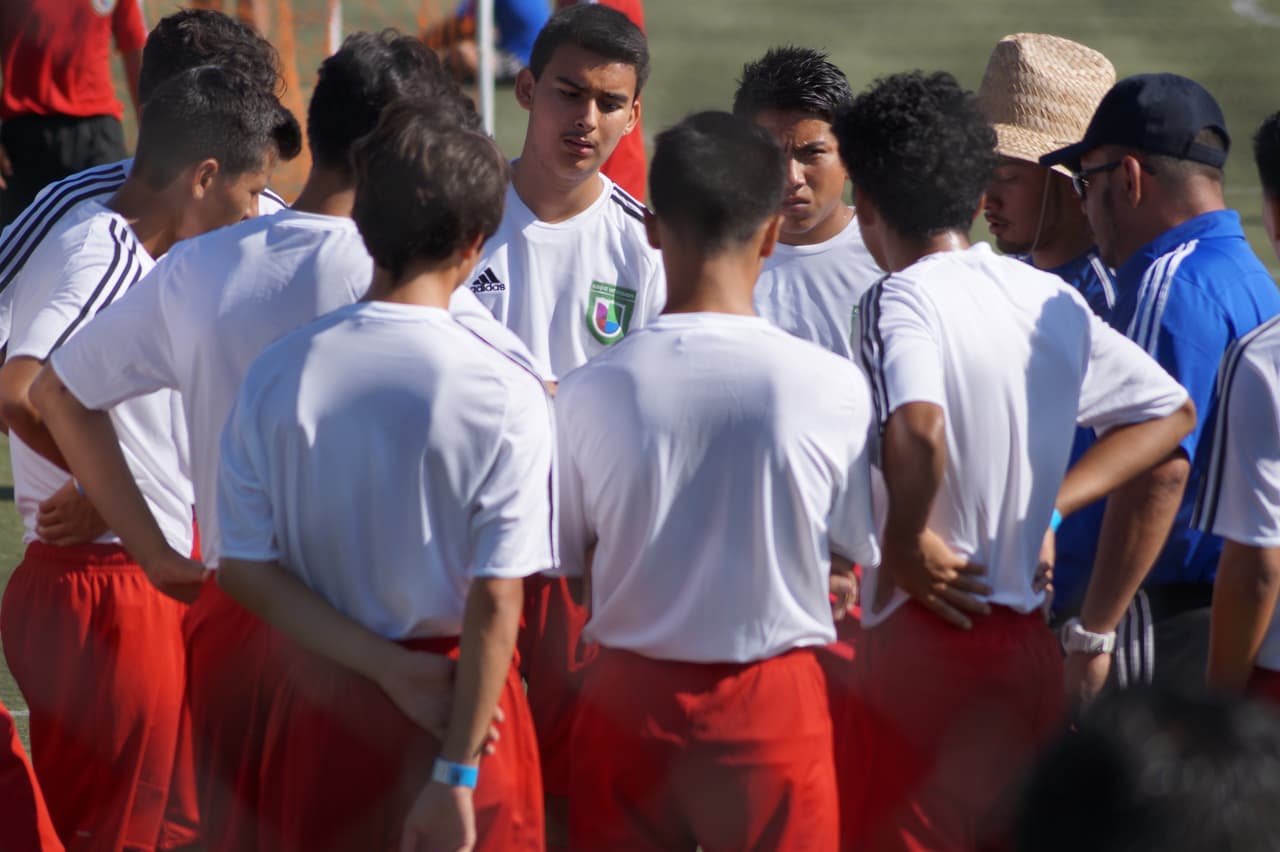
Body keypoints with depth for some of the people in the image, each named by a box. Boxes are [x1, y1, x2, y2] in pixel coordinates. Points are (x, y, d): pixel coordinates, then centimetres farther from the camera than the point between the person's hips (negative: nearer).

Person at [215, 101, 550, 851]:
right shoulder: (506, 395, -15)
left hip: (329, 703, 3)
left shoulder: (279, 373, -4)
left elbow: (244, 570, -5)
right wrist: (456, 776, -14)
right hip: (467, 703, -3)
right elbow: (495, 600, -17)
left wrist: (391, 669, -8)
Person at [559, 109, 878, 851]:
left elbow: (563, 558, 1)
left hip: (631, 700, 1)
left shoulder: (592, 391, -10)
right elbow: (867, 550, 1)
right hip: (773, 704, -1)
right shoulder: (832, 389, -12)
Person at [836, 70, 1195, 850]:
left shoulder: (902, 300, -13)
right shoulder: (1053, 300, 8)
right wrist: (1049, 504, 12)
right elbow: (1170, 412, 18)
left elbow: (918, 431, -32)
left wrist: (904, 545, -17)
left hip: (925, 639, -7)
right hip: (1030, 643, 7)